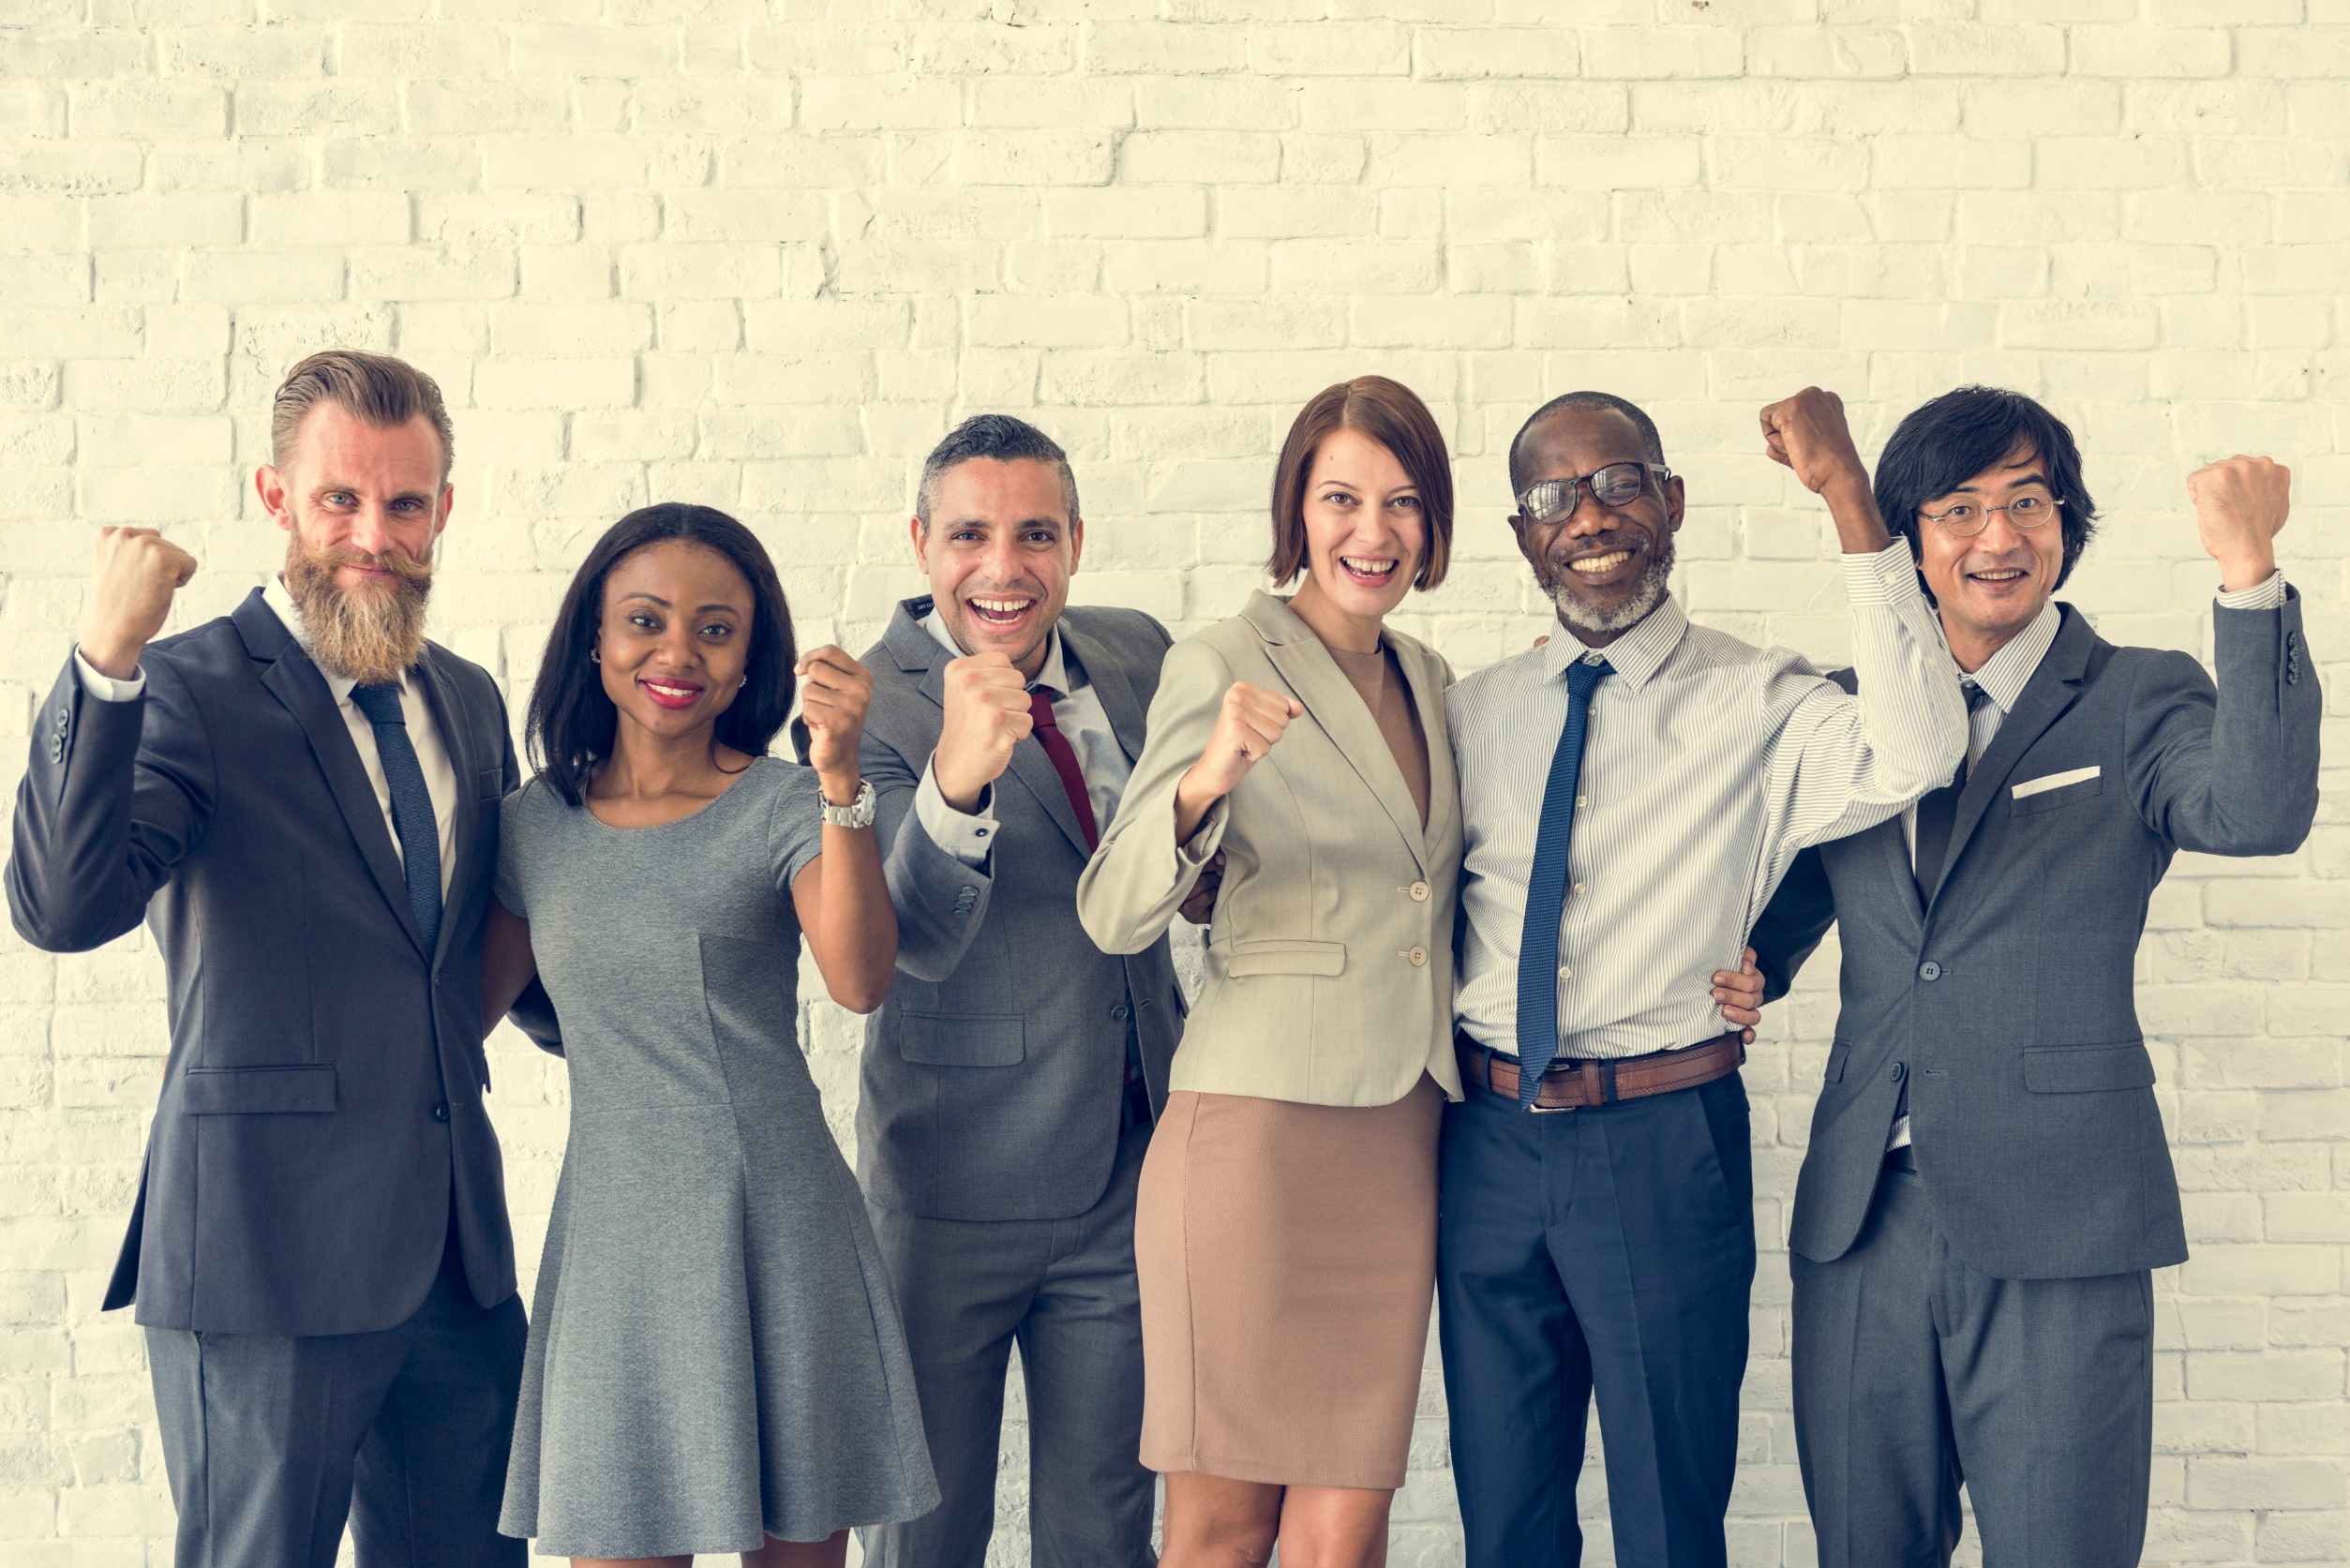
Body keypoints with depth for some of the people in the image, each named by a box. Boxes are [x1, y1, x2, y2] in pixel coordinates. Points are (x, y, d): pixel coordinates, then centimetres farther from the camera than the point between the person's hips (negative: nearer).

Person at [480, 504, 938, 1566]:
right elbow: (467, 1005, 18)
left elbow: (859, 981, -19)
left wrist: (841, 779, -27)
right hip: (612, 1238, 2)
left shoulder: (783, 806, -2)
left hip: (776, 1234, -2)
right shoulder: (539, 821, 7)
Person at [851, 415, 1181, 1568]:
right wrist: (956, 781, -46)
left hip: (1131, 1174, 4)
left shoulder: (1138, 655, 3)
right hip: (956, 1185, -4)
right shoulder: (871, 704, -13)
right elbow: (915, 942, -29)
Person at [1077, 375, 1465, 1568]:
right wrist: (1204, 779, -32)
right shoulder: (1222, 667, -4)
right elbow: (1112, 915, -14)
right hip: (1255, 1127, -5)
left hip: (1399, 1144, 5)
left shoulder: (1425, 677, 15)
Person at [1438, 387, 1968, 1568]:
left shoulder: (1759, 704, -6)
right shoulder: (1471, 714, 8)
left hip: (1664, 1154, -4)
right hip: (1488, 1146, 4)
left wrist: (1847, 494, -29)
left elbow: (1915, 754, -27)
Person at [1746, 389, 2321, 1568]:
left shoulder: (2136, 701, 0)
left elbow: (2260, 813, -21)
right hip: (1860, 1216, 4)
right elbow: (1786, 914, 20)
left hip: (2059, 1223, -3)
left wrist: (2248, 574, -29)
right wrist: (1738, 974, -2)